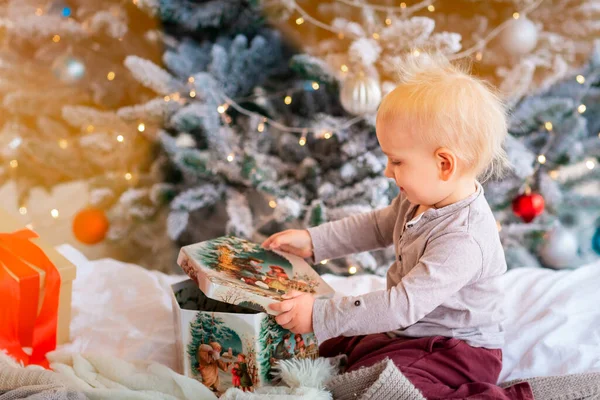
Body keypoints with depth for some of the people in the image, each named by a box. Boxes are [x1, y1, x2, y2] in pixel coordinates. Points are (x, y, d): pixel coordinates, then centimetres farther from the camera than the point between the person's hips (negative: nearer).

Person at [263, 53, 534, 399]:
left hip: (459, 350, -8)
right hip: (414, 330, 9)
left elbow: (404, 304, -35)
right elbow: (378, 226, 15)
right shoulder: (423, 197, -4)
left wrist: (320, 316, -34)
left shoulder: (462, 240, -34)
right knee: (330, 349, 8)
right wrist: (312, 241, 8)